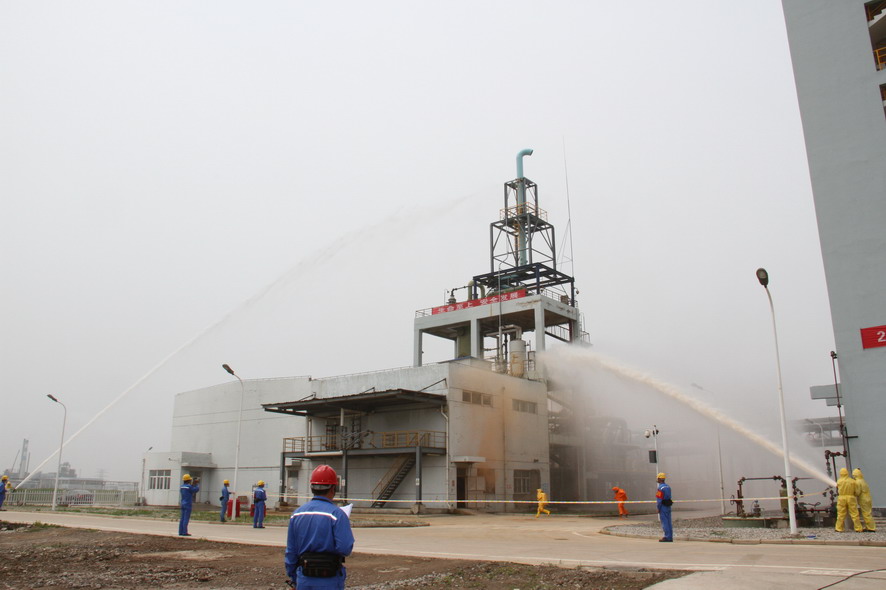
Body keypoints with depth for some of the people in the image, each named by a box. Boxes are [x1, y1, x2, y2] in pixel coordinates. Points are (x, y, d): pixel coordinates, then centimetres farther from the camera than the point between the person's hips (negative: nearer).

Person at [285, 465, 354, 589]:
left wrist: (294, 579, 18)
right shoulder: (337, 514, -14)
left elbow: (290, 552, 8)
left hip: (304, 580, 5)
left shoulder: (296, 514, 3)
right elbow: (345, 549, -20)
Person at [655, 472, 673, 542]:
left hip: (663, 507, -9)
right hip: (668, 506, 9)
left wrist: (658, 508, -10)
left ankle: (667, 537, -4)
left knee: (664, 522, -5)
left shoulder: (660, 488, -16)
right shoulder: (668, 487, 12)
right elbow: (668, 497, 15)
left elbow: (659, 499, -18)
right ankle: (670, 537, 12)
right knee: (668, 522, 10)